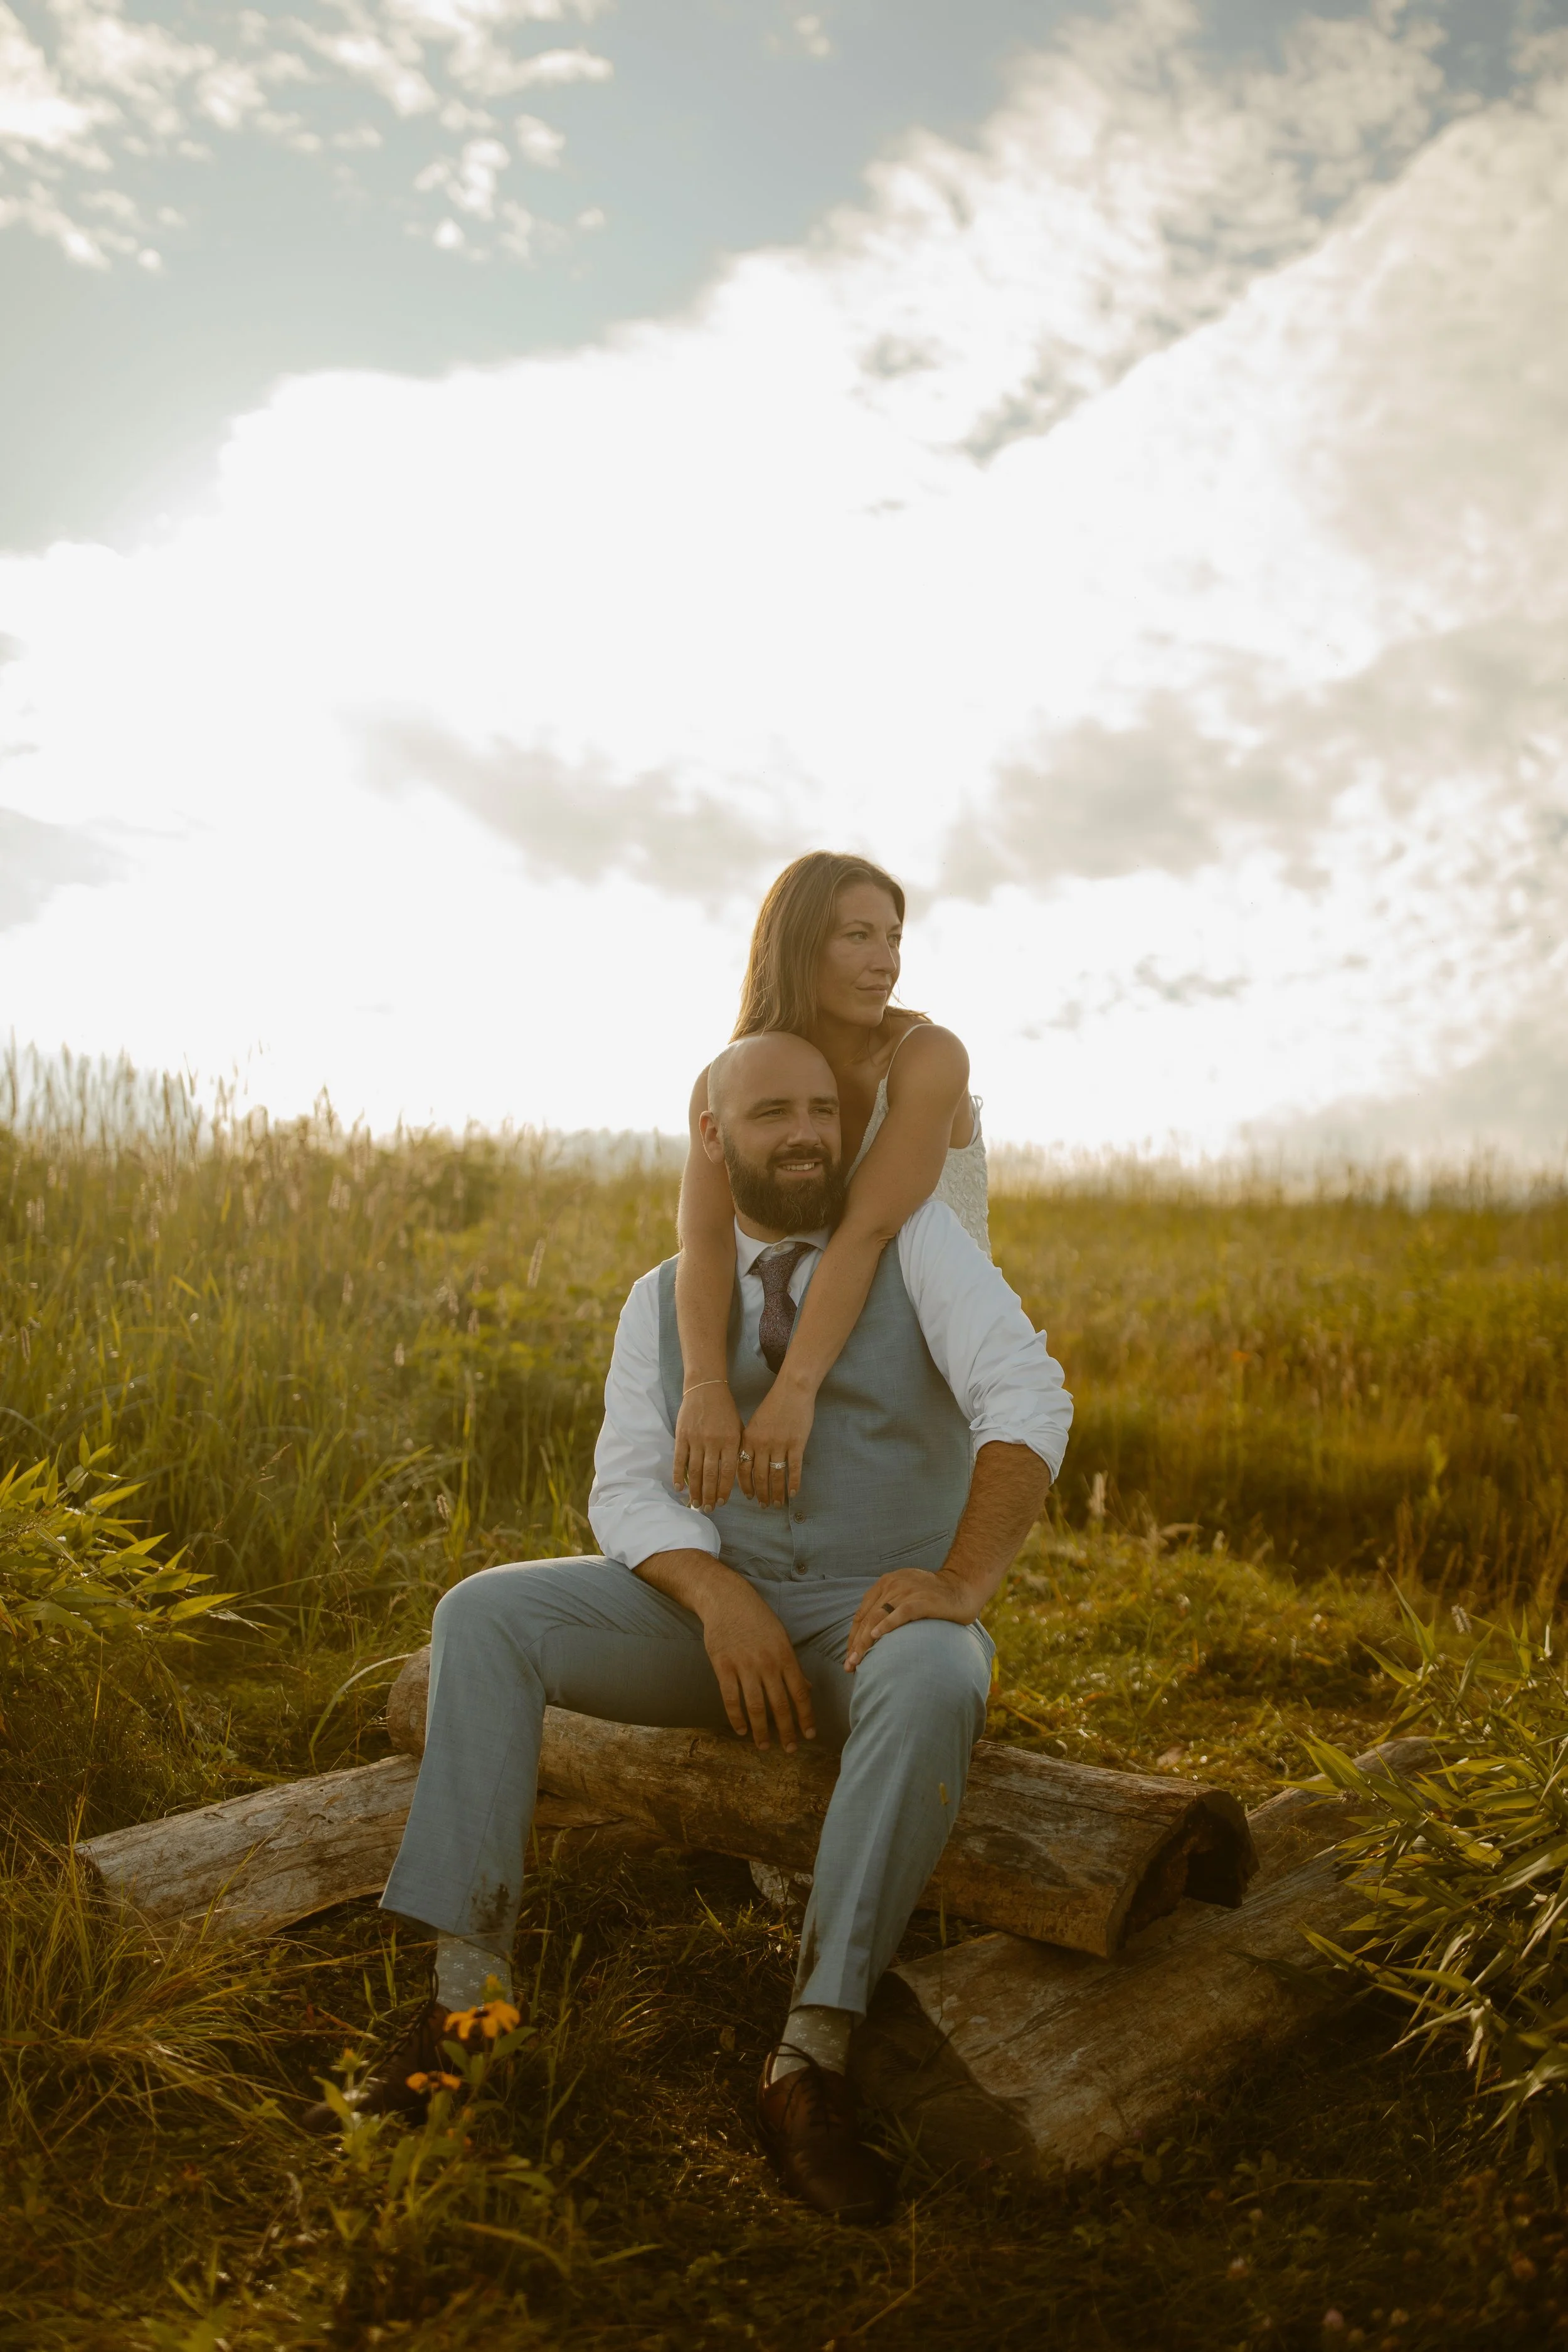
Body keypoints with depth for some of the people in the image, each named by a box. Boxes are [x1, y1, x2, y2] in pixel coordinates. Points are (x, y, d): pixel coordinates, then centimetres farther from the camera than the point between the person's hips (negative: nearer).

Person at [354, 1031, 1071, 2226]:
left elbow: (1027, 1399, -15)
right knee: (483, 1614, -17)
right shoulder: (663, 1302, 9)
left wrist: (962, 1582, -31)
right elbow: (628, 1491, -1)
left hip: (881, 1621, -3)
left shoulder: (916, 1240, -2)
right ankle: (471, 1985, -19)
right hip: (715, 1610, 3)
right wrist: (718, 1597, -22)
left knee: (934, 1689, -39)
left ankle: (811, 2061, -32)